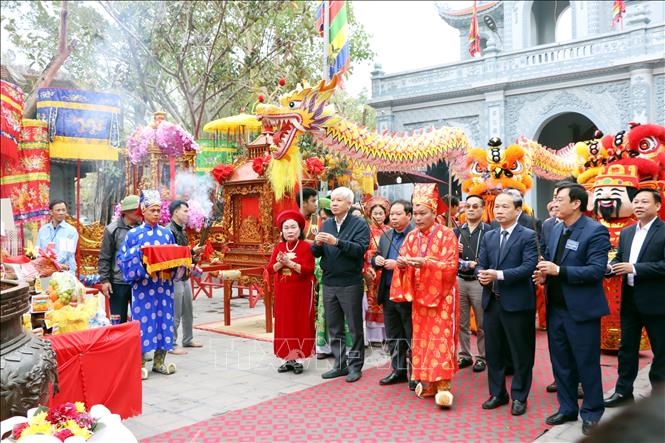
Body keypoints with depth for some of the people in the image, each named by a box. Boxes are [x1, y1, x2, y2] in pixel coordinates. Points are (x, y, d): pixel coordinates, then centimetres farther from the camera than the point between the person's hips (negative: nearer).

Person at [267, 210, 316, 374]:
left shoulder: (306, 247, -7)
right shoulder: (278, 247, 8)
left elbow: (308, 270, -16)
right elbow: (270, 269, 2)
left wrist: (290, 263, -21)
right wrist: (280, 263, -16)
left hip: (301, 292, -5)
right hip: (283, 292, 5)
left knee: (300, 324, 1)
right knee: (284, 325, 7)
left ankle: (297, 358, 9)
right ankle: (288, 359, 16)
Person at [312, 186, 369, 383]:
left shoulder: (359, 224, -5)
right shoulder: (326, 225, 12)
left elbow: (360, 249, -20)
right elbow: (316, 253, 8)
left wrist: (336, 242, -28)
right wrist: (317, 244, -13)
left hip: (350, 284, -6)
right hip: (329, 283, 6)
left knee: (355, 328, 5)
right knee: (334, 329, 12)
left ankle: (355, 366, 16)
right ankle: (340, 365, 24)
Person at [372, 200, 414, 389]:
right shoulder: (385, 236, 12)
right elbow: (375, 258, 15)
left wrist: (398, 264, -24)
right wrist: (376, 259, -7)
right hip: (388, 293, 7)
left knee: (412, 337, 4)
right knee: (393, 337, 15)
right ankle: (398, 371, 27)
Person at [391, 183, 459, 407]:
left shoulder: (447, 234, -8)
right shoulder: (412, 236, 8)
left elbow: (451, 266, -15)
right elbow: (403, 262, 7)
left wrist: (425, 262, -26)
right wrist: (402, 262, -17)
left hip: (441, 296, -5)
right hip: (419, 296, 5)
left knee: (440, 338, -8)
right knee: (421, 337, 9)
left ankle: (443, 385, -4)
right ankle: (427, 381, 20)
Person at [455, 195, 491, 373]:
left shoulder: (488, 231, -6)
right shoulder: (457, 231, 10)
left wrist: (475, 264, -19)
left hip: (479, 282, -4)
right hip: (459, 281, 5)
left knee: (482, 324, 6)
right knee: (461, 322, 12)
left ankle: (482, 357, 18)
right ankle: (464, 355, 24)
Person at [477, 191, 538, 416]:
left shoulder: (528, 236, -6)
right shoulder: (488, 236, 12)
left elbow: (529, 266, -17)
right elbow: (480, 264, 9)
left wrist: (499, 274, -24)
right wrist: (481, 274, -14)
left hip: (517, 303, -5)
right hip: (492, 302, 6)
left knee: (521, 353, 6)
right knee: (493, 351, 13)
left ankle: (519, 396, 21)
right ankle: (497, 393, 28)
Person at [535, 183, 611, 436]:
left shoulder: (596, 231, -14)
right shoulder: (557, 229, 8)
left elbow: (597, 270, -21)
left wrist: (559, 271, -26)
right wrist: (544, 272, -4)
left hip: (581, 309, -7)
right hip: (556, 308, 7)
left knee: (587, 364, 7)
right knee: (561, 362, 16)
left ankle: (592, 413, 24)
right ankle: (567, 408, 31)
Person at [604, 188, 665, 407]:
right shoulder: (626, 233, 11)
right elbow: (619, 259, 11)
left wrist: (634, 268, -23)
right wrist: (611, 266, -11)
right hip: (629, 299, 6)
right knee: (627, 347, 14)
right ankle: (623, 391, 25)